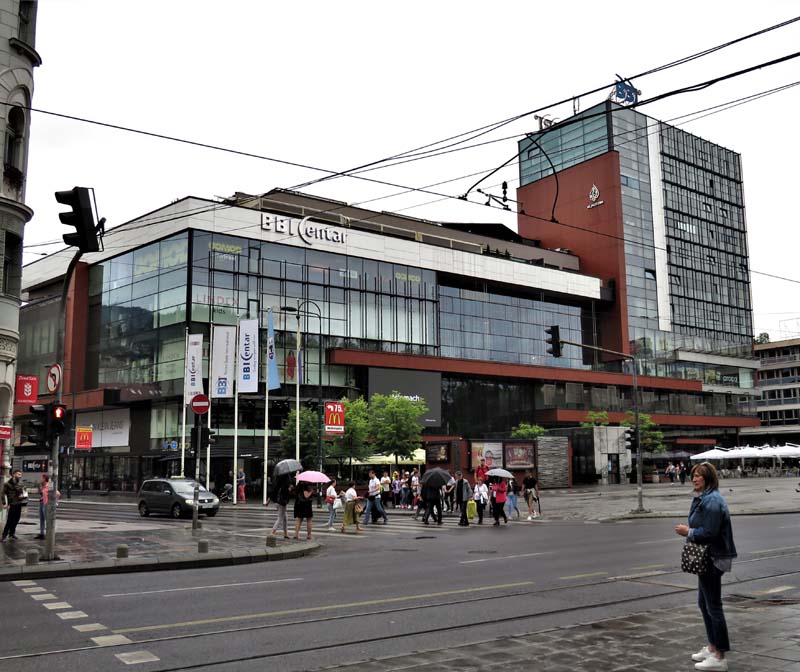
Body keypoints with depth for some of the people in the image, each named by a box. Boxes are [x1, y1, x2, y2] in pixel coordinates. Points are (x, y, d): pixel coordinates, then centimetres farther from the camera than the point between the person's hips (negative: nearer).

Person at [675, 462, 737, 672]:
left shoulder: (712, 500, -21)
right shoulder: (703, 498, 13)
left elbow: (709, 533, -24)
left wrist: (688, 532, -13)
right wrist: (689, 530, 7)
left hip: (713, 558, -11)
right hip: (707, 558, 11)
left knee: (713, 605, -3)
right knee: (704, 603, 19)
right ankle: (712, 647, 32)